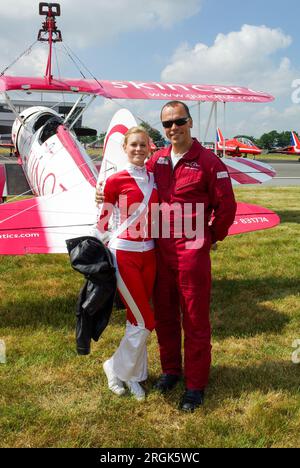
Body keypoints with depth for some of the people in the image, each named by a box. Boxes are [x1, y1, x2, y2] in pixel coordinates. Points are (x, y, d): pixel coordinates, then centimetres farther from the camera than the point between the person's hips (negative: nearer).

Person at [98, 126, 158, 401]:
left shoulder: (154, 179, 8)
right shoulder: (116, 181, -9)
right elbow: (102, 220, -3)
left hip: (149, 255, 5)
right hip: (124, 254, -5)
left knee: (137, 319, 12)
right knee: (145, 322, -3)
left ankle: (134, 374, 28)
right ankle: (116, 369, 19)